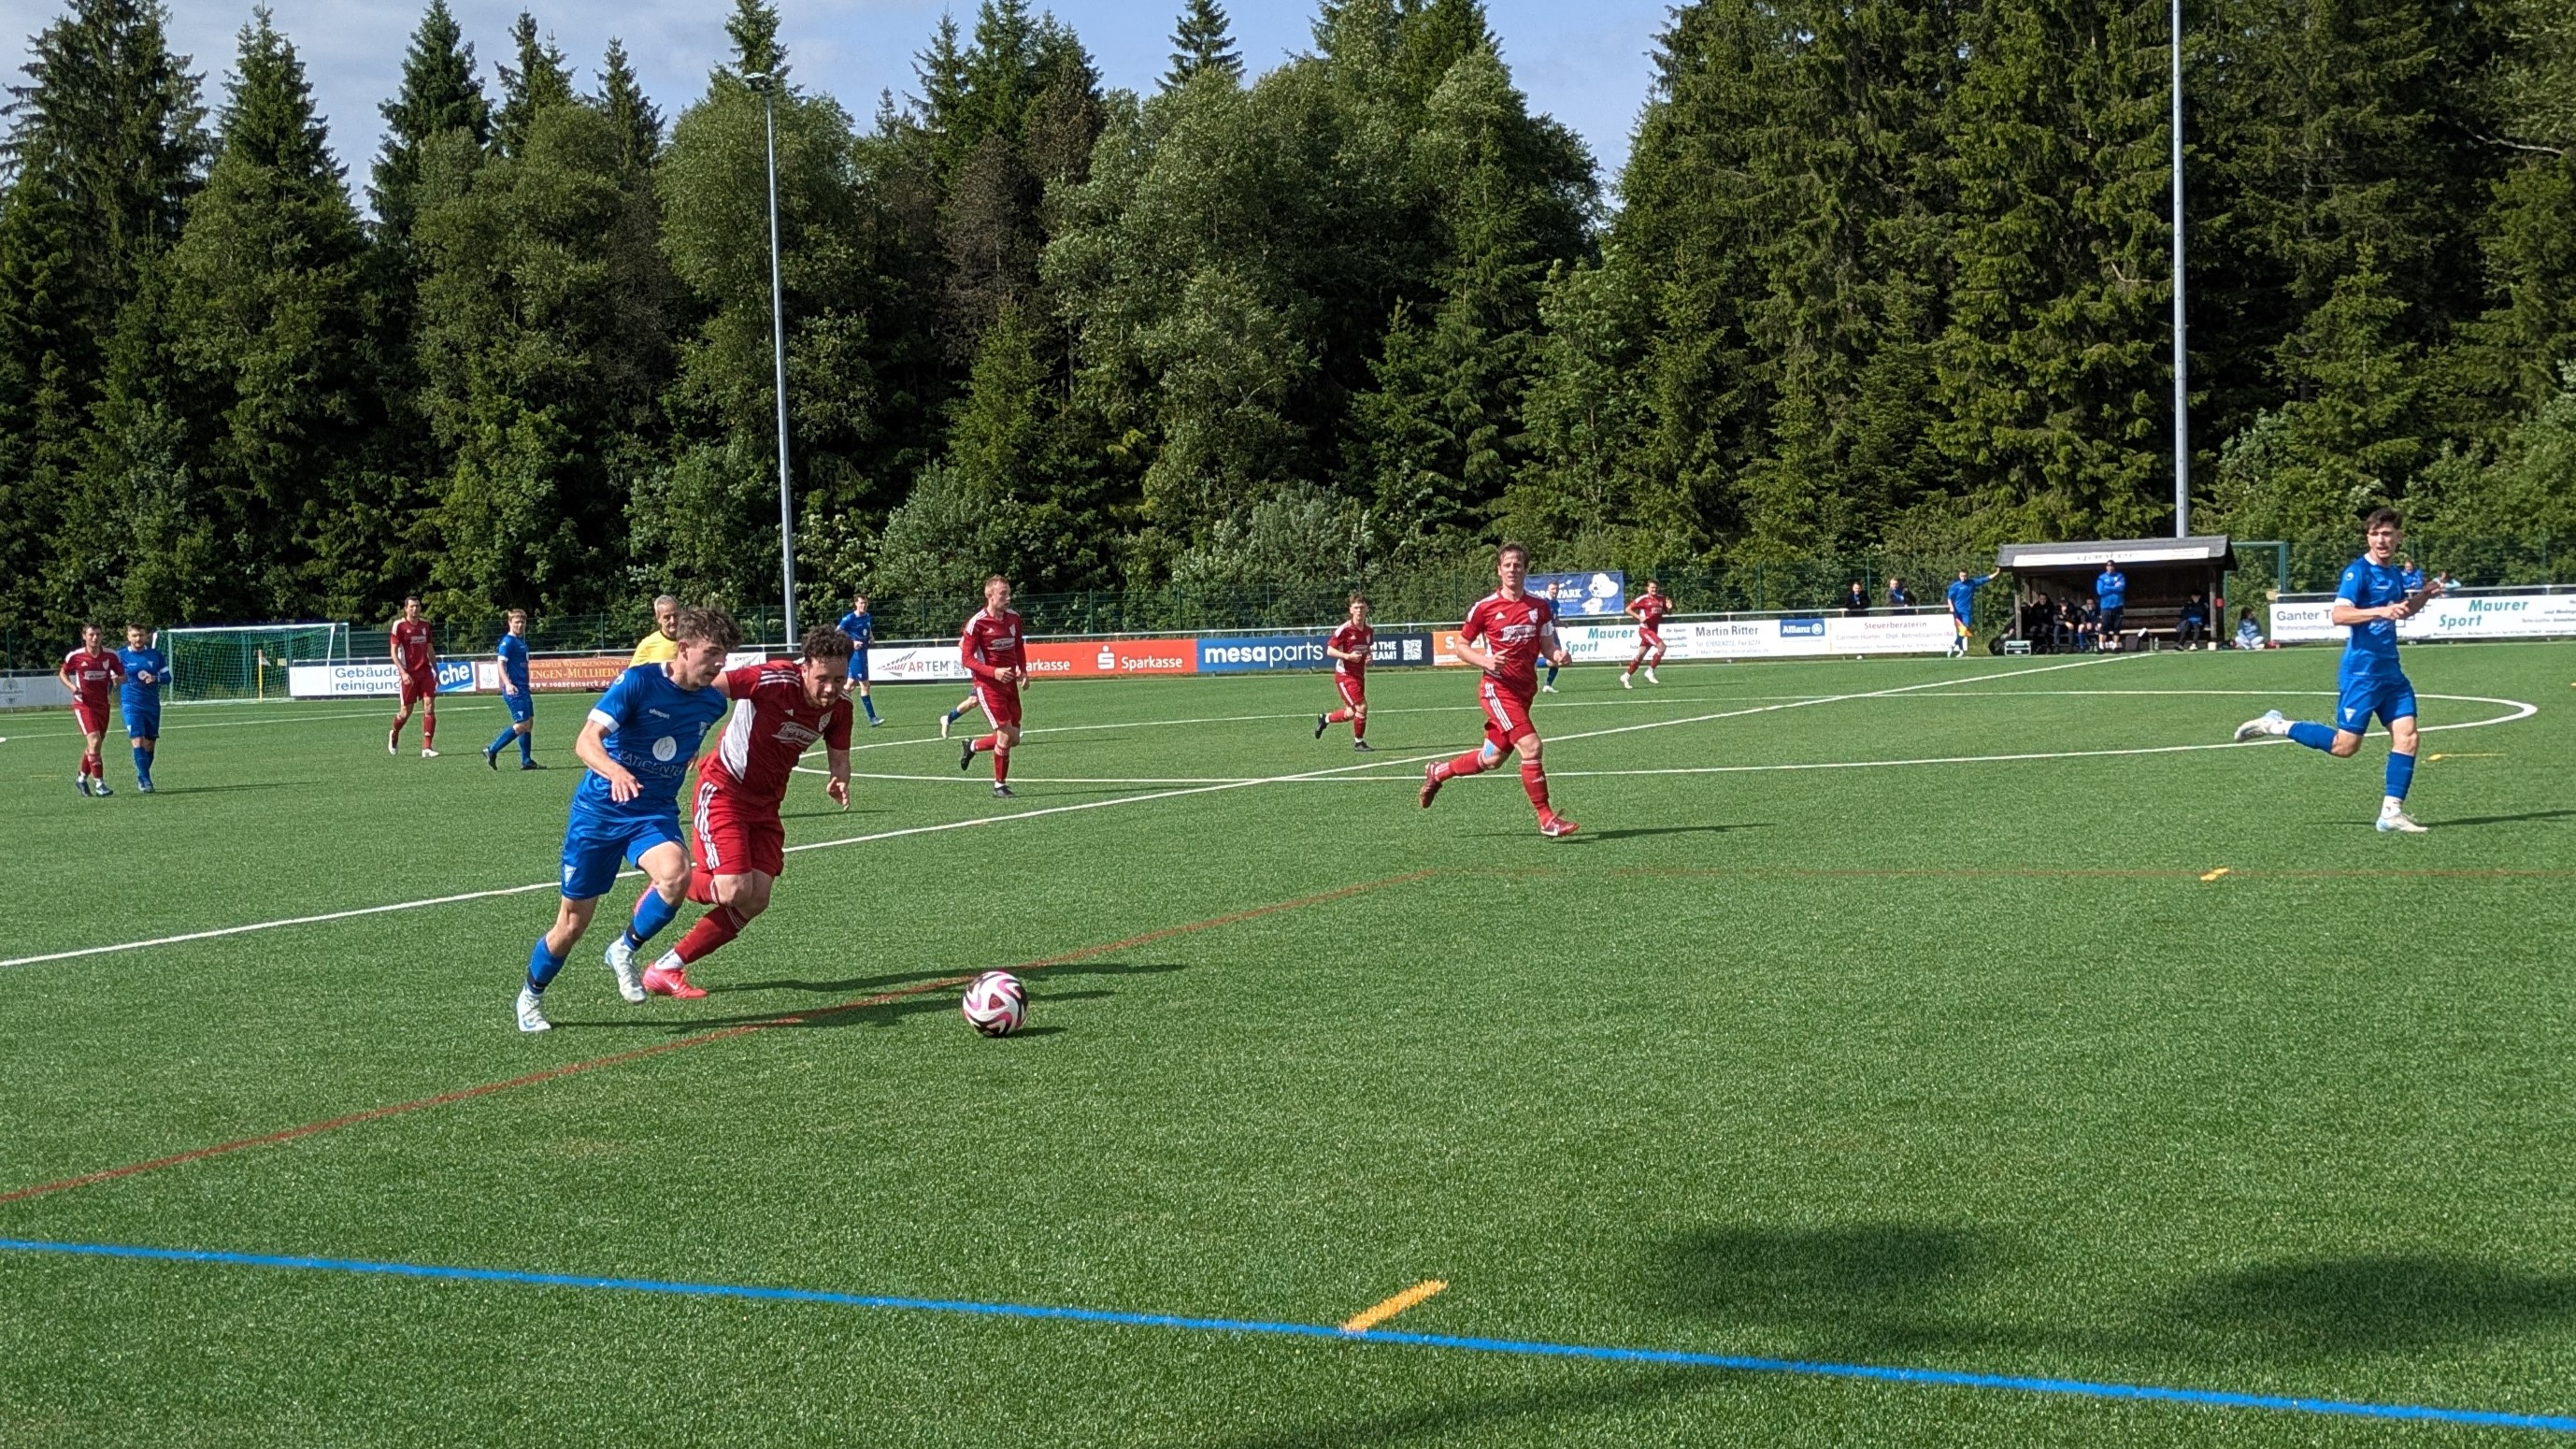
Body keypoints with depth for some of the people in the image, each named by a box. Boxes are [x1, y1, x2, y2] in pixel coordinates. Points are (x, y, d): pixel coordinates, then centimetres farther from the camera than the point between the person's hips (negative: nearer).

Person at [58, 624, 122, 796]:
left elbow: (122, 675, 9)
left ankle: (82, 778, 34)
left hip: (102, 705, 4)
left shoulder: (110, 655, -1)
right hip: (83, 704, -4)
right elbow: (62, 673, 10)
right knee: (94, 741, -18)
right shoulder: (75, 656, -6)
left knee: (93, 747, 13)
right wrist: (71, 686, -9)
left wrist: (118, 679, -15)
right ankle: (99, 783, -16)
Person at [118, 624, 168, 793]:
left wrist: (155, 679, -14)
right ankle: (145, 780, -17)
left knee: (150, 743, 9)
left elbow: (167, 677, 6)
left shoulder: (155, 654, 4)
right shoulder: (121, 656, -1)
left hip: (152, 703, 3)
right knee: (137, 741, -16)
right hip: (131, 704, -3)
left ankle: (142, 777, 27)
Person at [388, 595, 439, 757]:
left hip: (426, 671, 4)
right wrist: (403, 672, -17)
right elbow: (393, 652, -7)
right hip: (409, 673, -4)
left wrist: (436, 671, 16)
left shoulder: (425, 624, 9)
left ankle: (427, 748, -8)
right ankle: (394, 735, 35)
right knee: (406, 711, 3)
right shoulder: (399, 625, -5)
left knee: (430, 706, -9)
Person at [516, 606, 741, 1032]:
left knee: (676, 874, -30)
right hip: (599, 810, -3)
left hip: (655, 813, 3)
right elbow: (586, 741, -28)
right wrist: (615, 772, -45)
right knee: (573, 922, 5)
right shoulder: (639, 682, -19)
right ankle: (530, 996, 32)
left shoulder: (713, 701, -3)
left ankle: (625, 950, -3)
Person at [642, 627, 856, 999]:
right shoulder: (773, 679, -26)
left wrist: (839, 781, -18)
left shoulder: (839, 706, -6)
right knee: (734, 891, -19)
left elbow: (839, 758, 5)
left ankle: (666, 968, 11)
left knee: (755, 901, -1)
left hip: (765, 801, 7)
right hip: (723, 789, -7)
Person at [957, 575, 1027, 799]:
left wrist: (1023, 670, 2)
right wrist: (994, 672, -26)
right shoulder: (977, 623, -15)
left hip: (1010, 683, 7)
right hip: (988, 686, -7)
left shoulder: (1013, 618, 4)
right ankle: (1000, 785, 6)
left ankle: (973, 746, 33)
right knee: (1005, 734, -11)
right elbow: (966, 657, -14)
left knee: (1014, 738, 7)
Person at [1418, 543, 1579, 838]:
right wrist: (1486, 661, -17)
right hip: (1498, 688, -6)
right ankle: (1546, 819, -12)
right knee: (1530, 746, -19)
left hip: (1524, 690, 6)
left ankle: (1437, 772, 38)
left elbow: (1547, 647, 11)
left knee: (1491, 759, 14)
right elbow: (1460, 645, 1)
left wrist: (1558, 654, -14)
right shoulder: (1485, 607, -6)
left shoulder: (1539, 607, 5)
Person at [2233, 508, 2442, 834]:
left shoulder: (2395, 573, 13)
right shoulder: (2358, 571, -12)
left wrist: (2424, 595, 15)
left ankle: (2392, 812, 0)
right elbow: (2339, 615, -26)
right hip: (2361, 671, -7)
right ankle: (2275, 725, 11)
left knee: (2407, 735, -4)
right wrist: (2380, 611, -36)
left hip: (2390, 672, 7)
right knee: (2344, 746, -5)